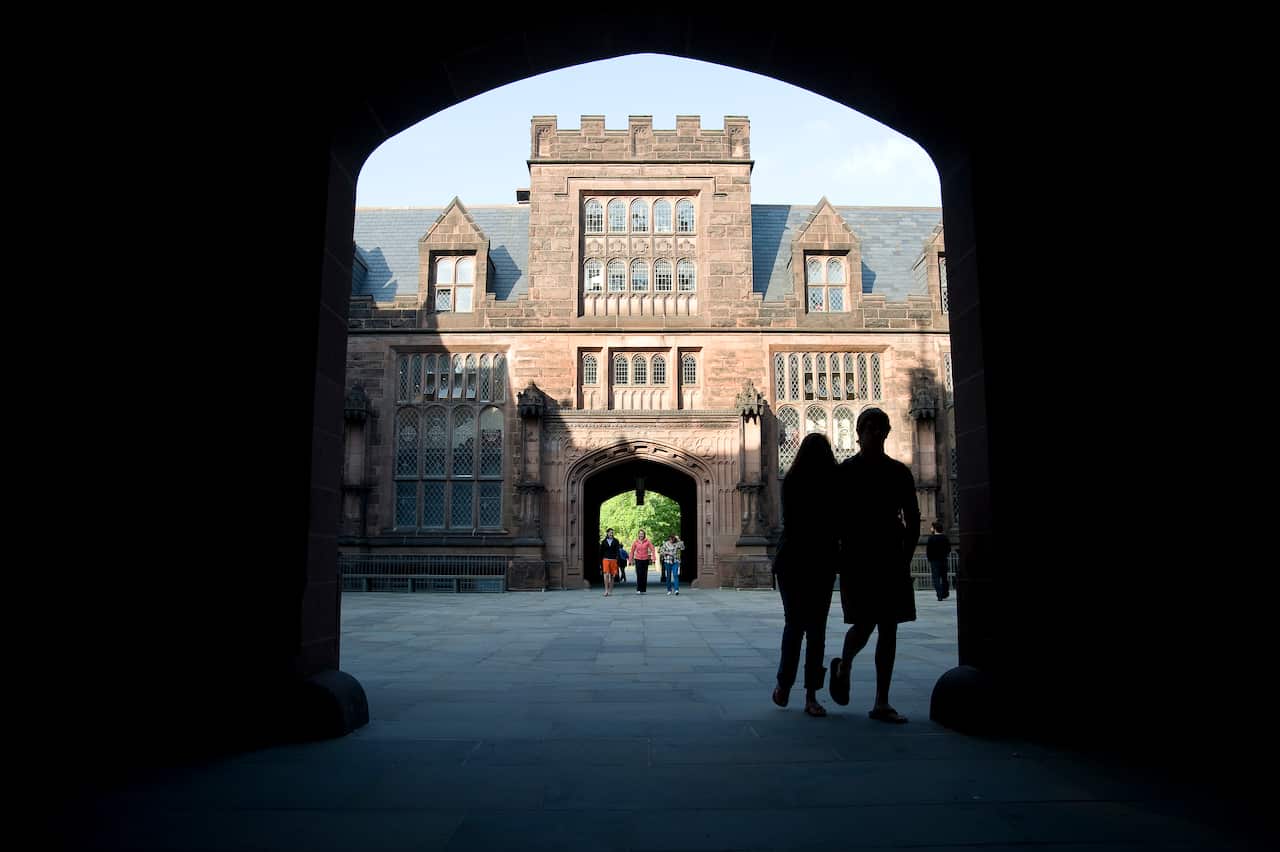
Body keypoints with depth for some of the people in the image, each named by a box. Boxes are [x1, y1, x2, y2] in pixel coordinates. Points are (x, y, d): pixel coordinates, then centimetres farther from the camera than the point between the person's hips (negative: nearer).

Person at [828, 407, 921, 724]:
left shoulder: (899, 472, 9)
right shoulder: (845, 472, 1)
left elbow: (913, 519, 12)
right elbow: (835, 519, 1)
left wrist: (905, 556, 2)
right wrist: (843, 557, -5)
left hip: (892, 559, 3)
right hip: (857, 561, -3)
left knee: (889, 629, 2)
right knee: (864, 624, -10)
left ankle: (881, 703, 9)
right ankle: (843, 666, 23)